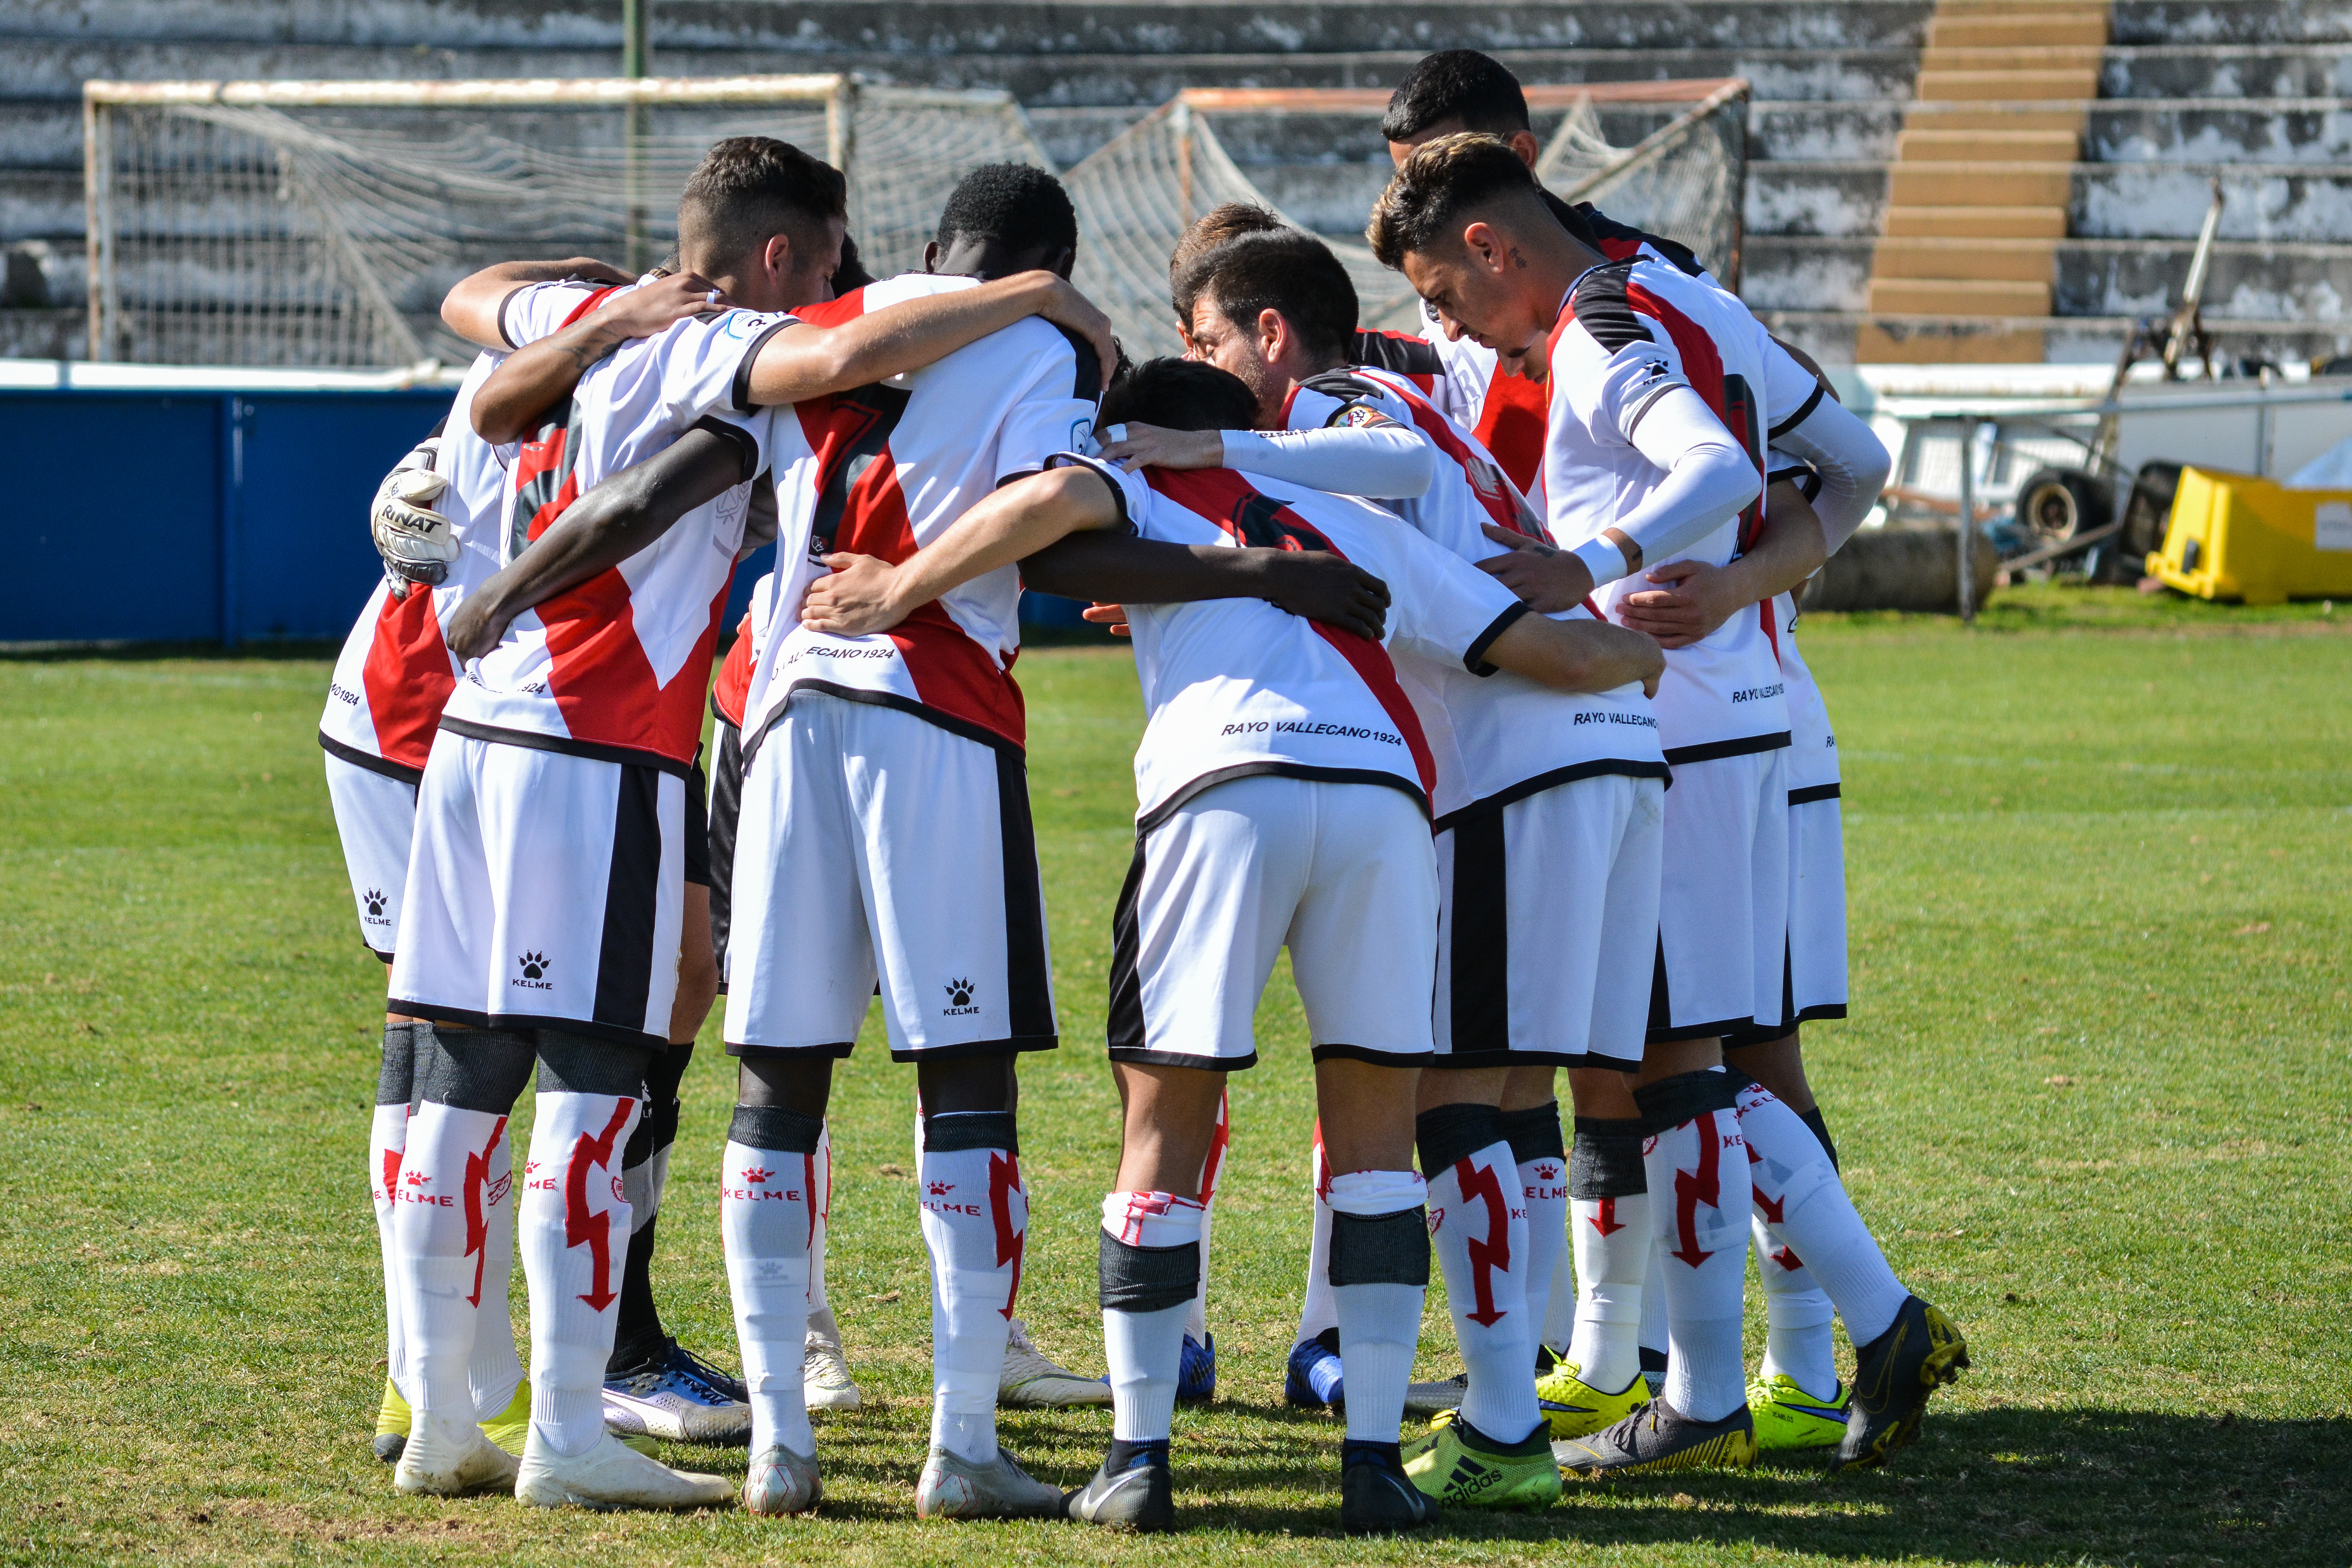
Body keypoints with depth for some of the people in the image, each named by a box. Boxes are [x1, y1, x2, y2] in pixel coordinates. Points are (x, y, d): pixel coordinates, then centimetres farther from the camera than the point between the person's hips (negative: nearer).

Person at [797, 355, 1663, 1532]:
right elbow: (1555, 652, 33)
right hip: (1382, 791, 3)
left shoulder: (1147, 493, 24)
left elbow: (1058, 498, -1)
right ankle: (1374, 1460, 8)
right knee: (1375, 1130, 13)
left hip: (1223, 784, -3)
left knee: (1166, 1123, 7)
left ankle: (1137, 1457, 5)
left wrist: (897, 591, 8)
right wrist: (1639, 650, 55)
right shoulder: (1364, 528, 33)